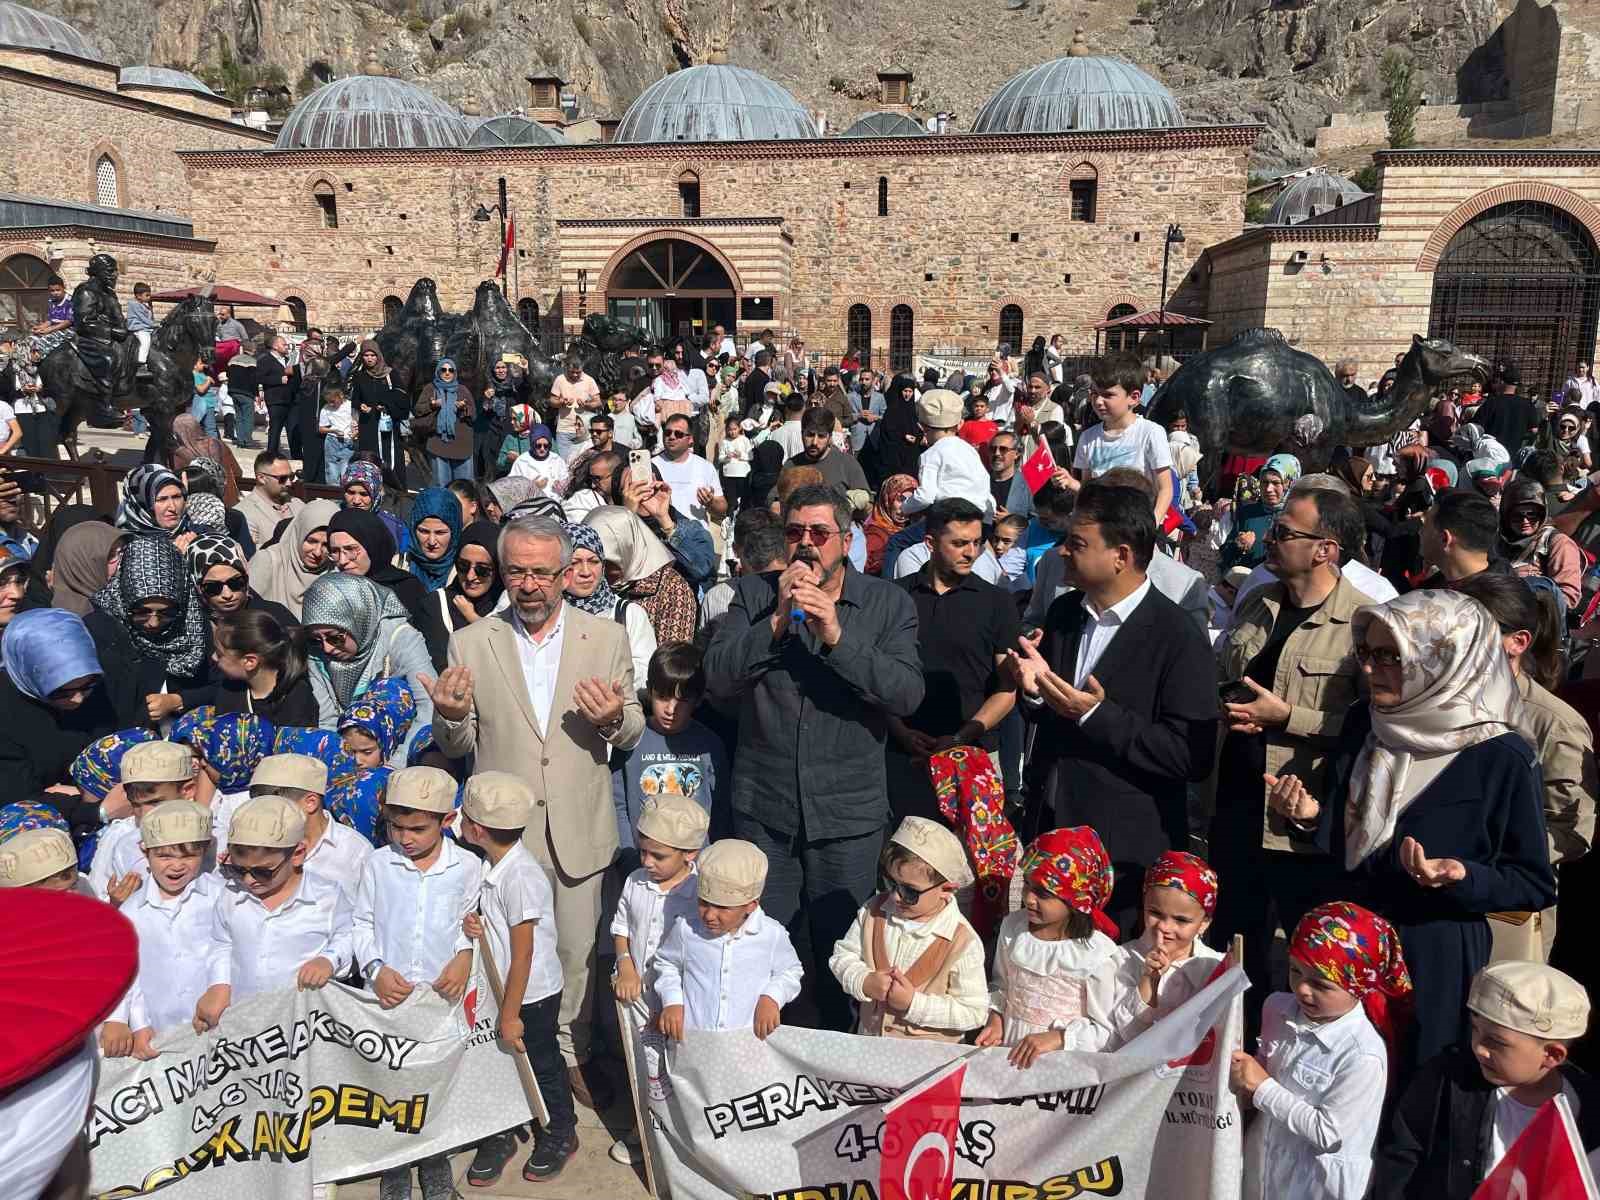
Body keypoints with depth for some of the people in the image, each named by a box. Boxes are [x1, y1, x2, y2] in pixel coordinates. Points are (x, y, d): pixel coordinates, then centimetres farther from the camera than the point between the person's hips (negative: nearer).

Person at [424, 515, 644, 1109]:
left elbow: (633, 730, 4)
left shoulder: (607, 637, -1)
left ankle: (570, 1057, 35)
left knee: (576, 953, 13)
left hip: (579, 830, 0)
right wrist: (451, 716, -19)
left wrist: (614, 720, -20)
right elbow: (456, 747, 4)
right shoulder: (470, 642, -1)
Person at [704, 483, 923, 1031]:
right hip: (763, 807, 1)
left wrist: (837, 636, -24)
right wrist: (777, 621, -19)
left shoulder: (889, 603, -1)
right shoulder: (754, 594, 2)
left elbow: (907, 694, -15)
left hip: (848, 812, -1)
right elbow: (717, 680, -9)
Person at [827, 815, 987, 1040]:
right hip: (869, 1037, 3)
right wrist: (863, 982, -12)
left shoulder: (963, 943, -16)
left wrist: (914, 1003, -19)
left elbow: (974, 1013, -12)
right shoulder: (874, 911, -3)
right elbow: (842, 955, 8)